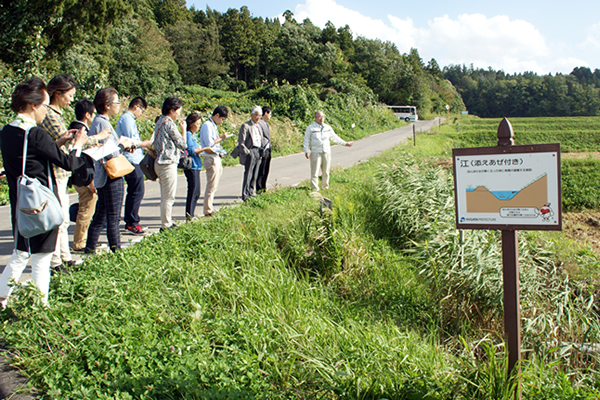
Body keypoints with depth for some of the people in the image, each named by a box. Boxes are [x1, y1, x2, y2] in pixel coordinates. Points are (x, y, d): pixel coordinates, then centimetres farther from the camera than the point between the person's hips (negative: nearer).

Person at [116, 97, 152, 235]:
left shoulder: (127, 118, 20)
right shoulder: (127, 119, -12)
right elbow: (131, 141, -19)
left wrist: (142, 143, 15)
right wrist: (143, 144, -3)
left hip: (130, 160, 11)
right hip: (131, 161, -11)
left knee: (132, 191, 14)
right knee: (138, 191, -9)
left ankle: (129, 222, 19)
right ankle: (132, 223, -6)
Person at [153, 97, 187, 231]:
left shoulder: (160, 122, 13)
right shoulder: (169, 124, -16)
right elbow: (183, 144, -11)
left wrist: (177, 149, 19)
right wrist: (183, 129, -1)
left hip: (160, 163, 10)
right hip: (168, 164, -10)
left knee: (165, 196, 16)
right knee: (169, 197, -4)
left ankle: (167, 223, 24)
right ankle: (166, 225, 2)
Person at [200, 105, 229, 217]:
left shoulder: (213, 126, 17)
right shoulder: (207, 125, -12)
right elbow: (209, 143, -18)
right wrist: (221, 138, -9)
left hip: (216, 158, 10)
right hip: (211, 158, -10)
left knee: (213, 187, 13)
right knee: (211, 187, -6)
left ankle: (210, 208, 19)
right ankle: (208, 211, 0)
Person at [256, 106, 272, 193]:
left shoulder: (266, 124, 17)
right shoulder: (259, 123, -12)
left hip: (268, 150, 9)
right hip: (263, 150, -9)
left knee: (266, 170, 12)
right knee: (261, 171, -5)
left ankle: (263, 187, 20)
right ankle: (259, 189, 1)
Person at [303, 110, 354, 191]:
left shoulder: (327, 128, 13)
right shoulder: (310, 128, 1)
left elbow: (334, 137, 23)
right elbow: (306, 140, 3)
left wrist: (345, 143, 23)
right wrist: (306, 151, -7)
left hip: (326, 152, 4)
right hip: (315, 152, -4)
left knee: (326, 171, 7)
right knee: (315, 171, -6)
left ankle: (325, 186, 20)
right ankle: (314, 188, 2)